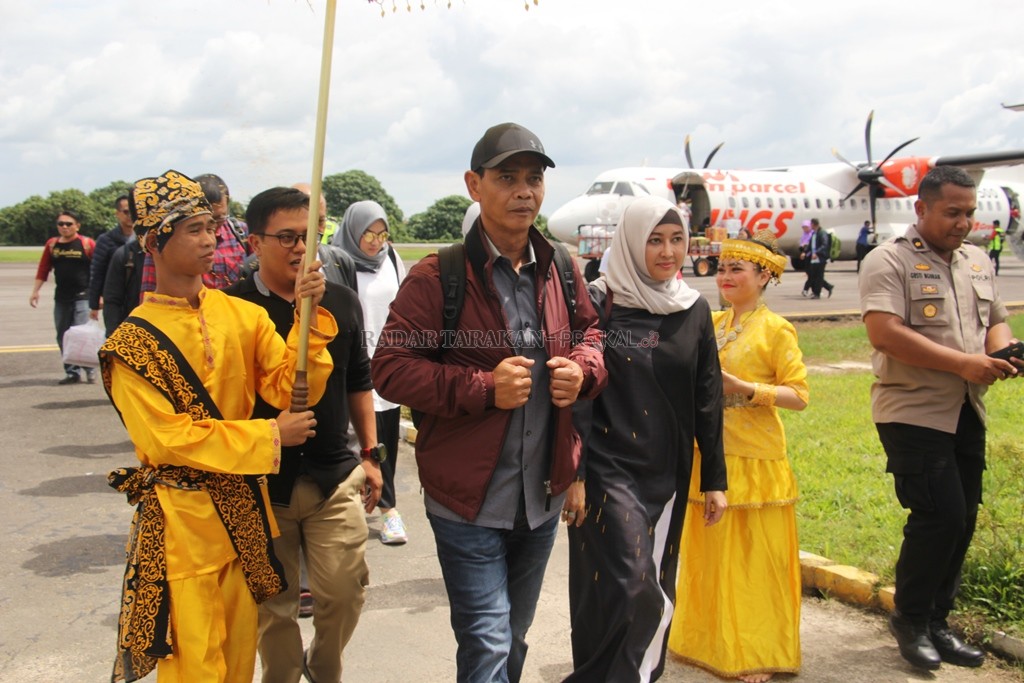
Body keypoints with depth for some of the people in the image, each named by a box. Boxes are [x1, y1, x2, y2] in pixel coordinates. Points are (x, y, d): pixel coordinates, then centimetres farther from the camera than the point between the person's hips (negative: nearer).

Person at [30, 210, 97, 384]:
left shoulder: (87, 244, -5)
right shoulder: (52, 244, 9)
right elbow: (43, 269, 12)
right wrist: (35, 291, 8)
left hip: (82, 296, -5)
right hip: (61, 297, 5)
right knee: (63, 337, 7)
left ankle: (90, 370, 1)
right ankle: (72, 373, 14)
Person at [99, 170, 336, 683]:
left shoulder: (243, 315, 1)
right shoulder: (133, 342, -11)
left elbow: (291, 388, -5)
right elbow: (167, 438, -16)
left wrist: (309, 318, -18)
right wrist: (269, 437, -17)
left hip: (244, 508, 5)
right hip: (181, 518, -4)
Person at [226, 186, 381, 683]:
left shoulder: (342, 301, 4)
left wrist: (370, 454, 13)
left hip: (335, 476, 3)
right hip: (263, 483, -2)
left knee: (345, 592, 3)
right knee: (273, 603, 10)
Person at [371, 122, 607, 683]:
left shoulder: (560, 270, 3)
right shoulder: (436, 277, -13)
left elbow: (589, 333, 18)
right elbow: (389, 368, -15)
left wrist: (582, 369, -5)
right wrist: (483, 388, -25)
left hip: (544, 497, 6)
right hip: (469, 500, -5)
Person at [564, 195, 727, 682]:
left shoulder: (695, 311, 5)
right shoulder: (598, 305, -7)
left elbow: (707, 400, 8)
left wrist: (714, 478, 8)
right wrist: (571, 475, -11)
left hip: (667, 473, 4)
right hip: (610, 469, -4)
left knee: (656, 589, 11)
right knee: (625, 585, -9)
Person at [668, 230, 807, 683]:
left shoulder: (776, 330, -7)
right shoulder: (711, 324, 10)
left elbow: (797, 396, -12)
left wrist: (743, 388, -22)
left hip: (754, 462, -6)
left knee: (754, 560, 1)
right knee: (710, 556, 12)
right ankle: (712, 642, 26)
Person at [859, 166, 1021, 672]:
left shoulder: (979, 262, 15)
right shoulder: (890, 261, -8)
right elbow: (883, 331, -20)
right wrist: (962, 363, -22)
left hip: (967, 413, 7)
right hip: (913, 411, -7)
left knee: (961, 521, 9)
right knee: (939, 515, -11)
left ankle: (936, 623, 23)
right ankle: (910, 621, 10)